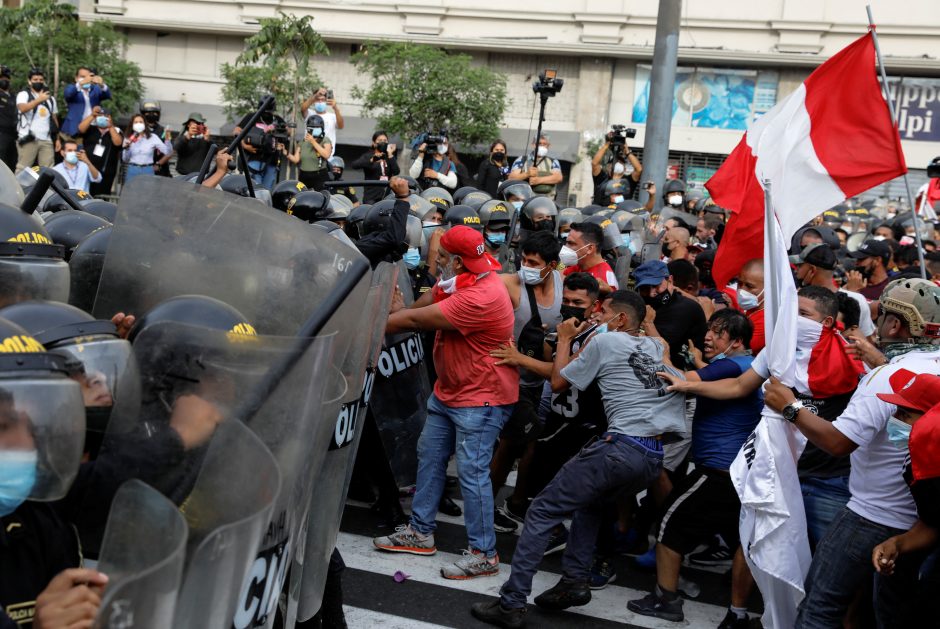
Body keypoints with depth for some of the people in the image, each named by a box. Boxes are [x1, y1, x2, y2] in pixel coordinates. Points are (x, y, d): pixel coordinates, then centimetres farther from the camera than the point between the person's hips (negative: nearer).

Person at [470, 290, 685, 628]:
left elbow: (558, 381, 9)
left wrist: (565, 339, 25)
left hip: (622, 446, -7)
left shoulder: (604, 341, 3)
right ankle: (575, 581, 18)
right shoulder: (659, 347, 19)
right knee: (588, 499, 31)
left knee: (542, 511, 1)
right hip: (656, 458, 7)